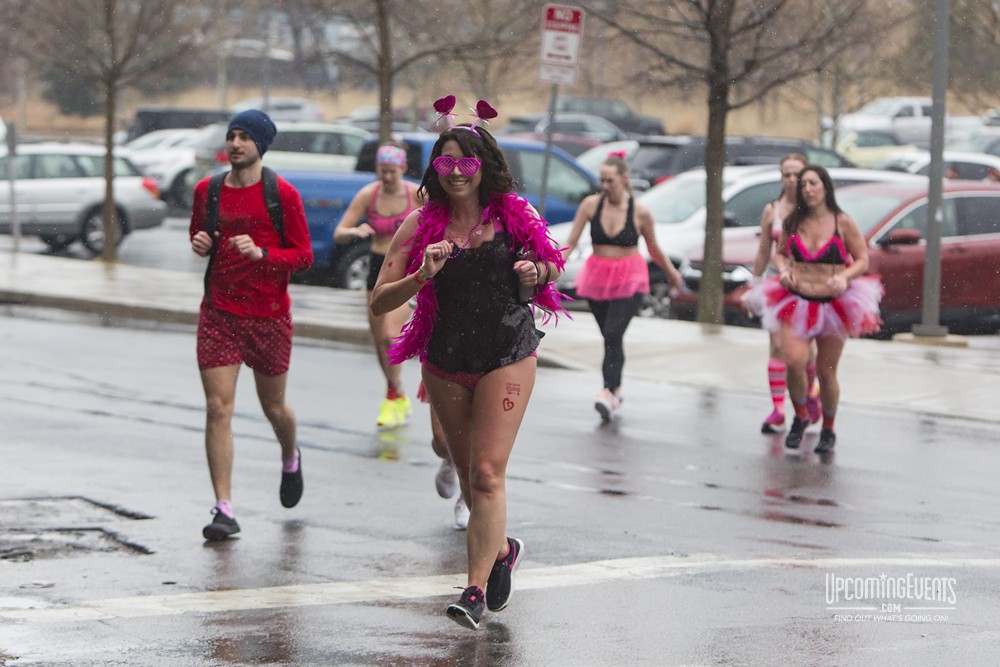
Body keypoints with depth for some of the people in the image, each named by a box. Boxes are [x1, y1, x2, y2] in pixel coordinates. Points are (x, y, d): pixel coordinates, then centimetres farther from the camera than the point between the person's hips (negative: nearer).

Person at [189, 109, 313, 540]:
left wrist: (260, 253, -22)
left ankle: (290, 458, 48)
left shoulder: (282, 195, -5)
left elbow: (304, 255, -6)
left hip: (269, 316, -2)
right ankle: (224, 509, -9)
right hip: (218, 314, 2)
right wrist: (200, 245, -3)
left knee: (273, 407, 13)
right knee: (217, 408, -9)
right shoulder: (207, 191, 5)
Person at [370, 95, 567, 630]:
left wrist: (536, 273, -11)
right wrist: (421, 276, -26)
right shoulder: (421, 224, -5)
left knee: (487, 472, -12)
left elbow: (553, 265, 13)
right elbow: (380, 301, -8)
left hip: (507, 358, -2)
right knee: (469, 477, 15)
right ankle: (501, 551, 42)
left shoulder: (514, 216, -5)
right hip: (446, 363, 3)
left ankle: (476, 591, -11)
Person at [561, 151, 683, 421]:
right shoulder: (591, 205, -2)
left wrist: (672, 273, 19)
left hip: (629, 280, -3)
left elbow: (654, 249, 8)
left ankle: (609, 393, -27)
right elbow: (571, 242, -2)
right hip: (597, 277, 3)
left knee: (613, 334, -19)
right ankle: (616, 389, 28)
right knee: (610, 338, 11)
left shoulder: (640, 212, -7)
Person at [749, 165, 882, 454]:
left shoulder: (842, 223, -4)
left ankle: (828, 430, 27)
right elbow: (780, 253, 16)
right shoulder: (792, 223, 3)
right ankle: (800, 417, 7)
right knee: (794, 361, -19)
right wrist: (783, 270, -5)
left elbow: (863, 260, -1)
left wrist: (845, 277, -19)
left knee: (826, 371, 6)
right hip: (797, 300, 1)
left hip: (833, 303, -1)